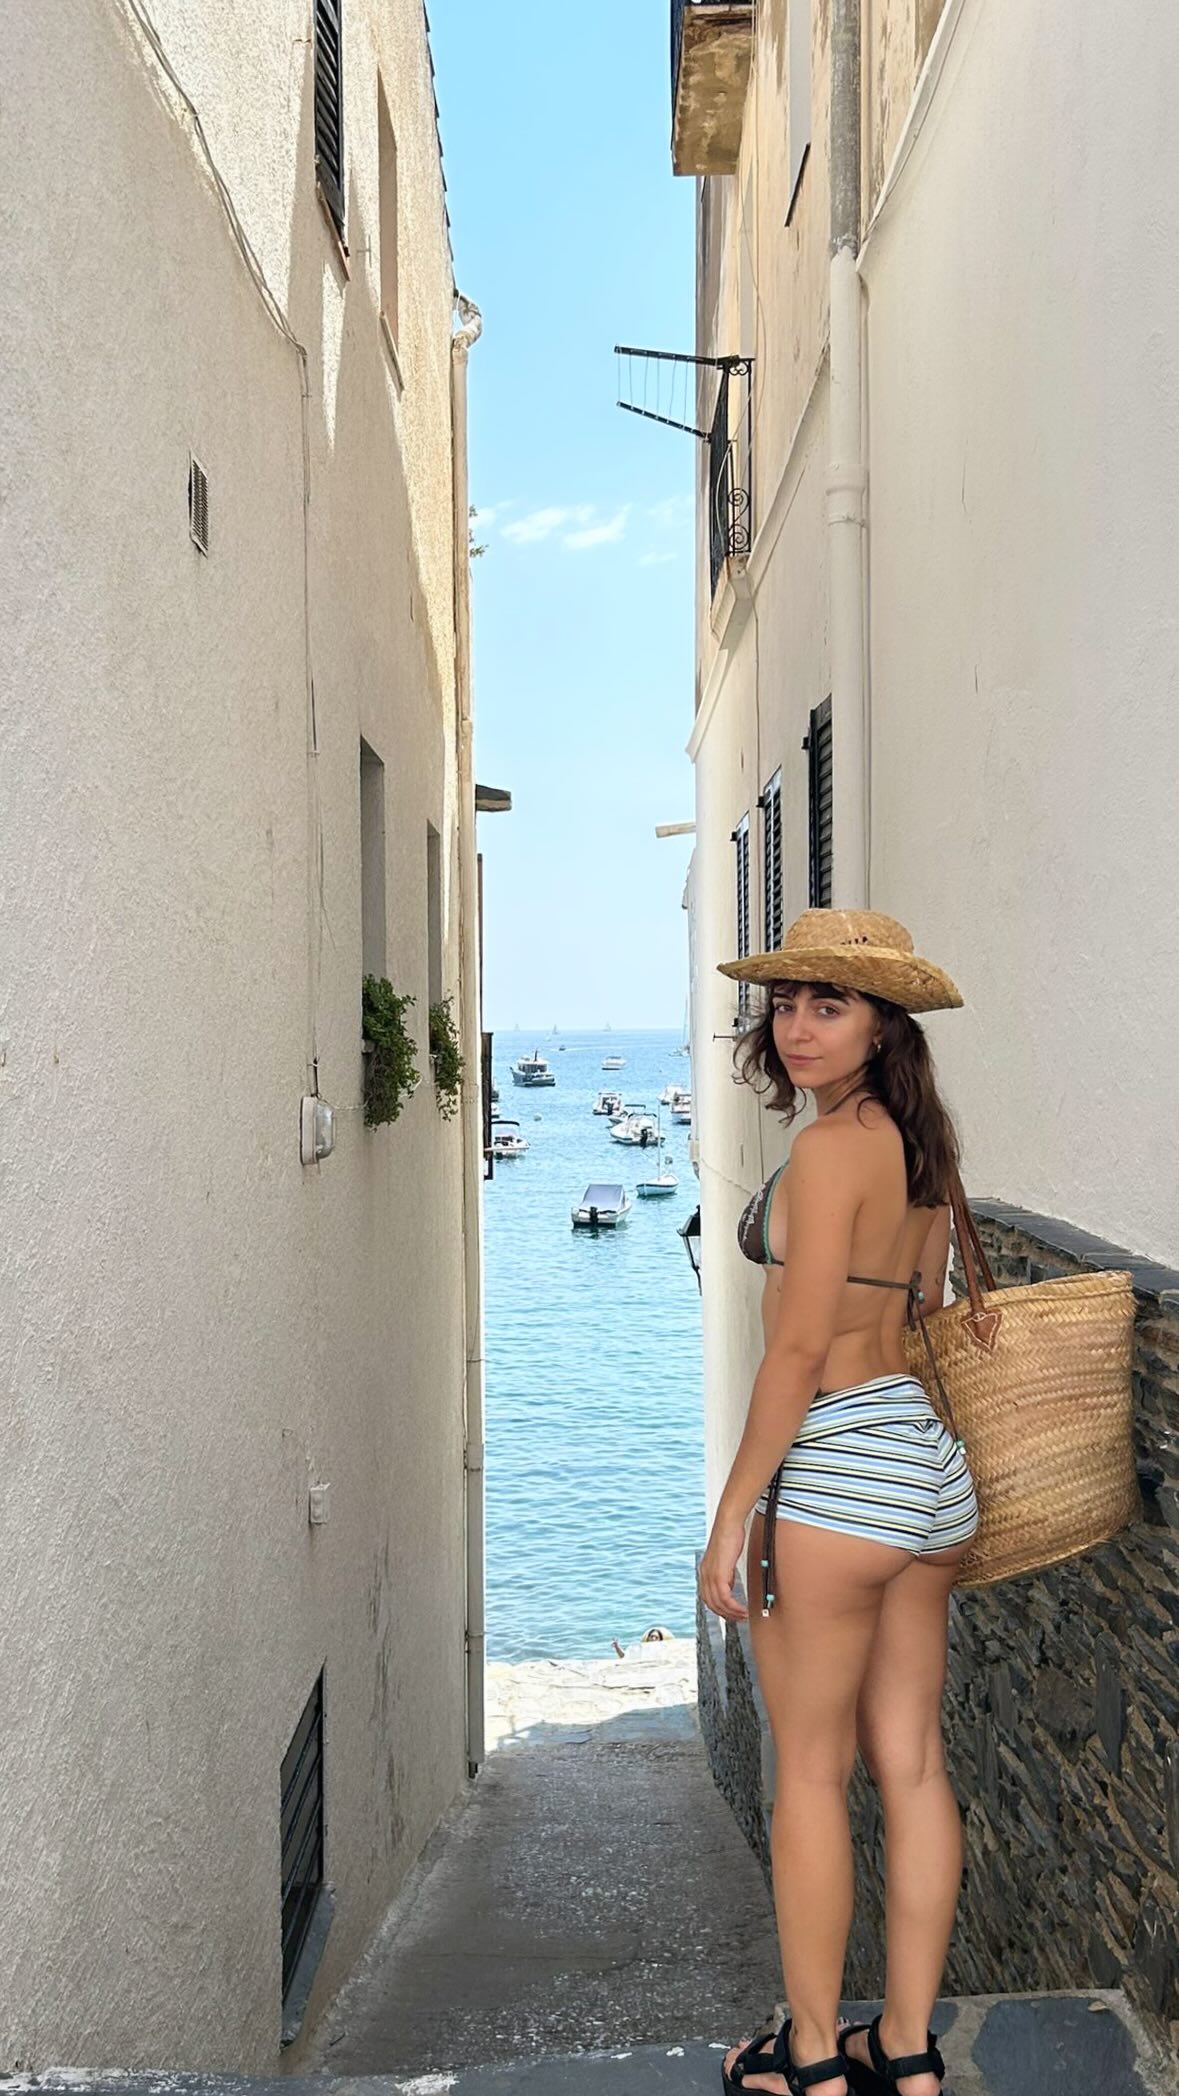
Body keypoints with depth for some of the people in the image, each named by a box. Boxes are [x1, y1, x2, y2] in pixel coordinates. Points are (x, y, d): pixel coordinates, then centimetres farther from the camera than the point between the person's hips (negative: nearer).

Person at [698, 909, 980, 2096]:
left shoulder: (829, 1147, -16)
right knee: (910, 1764, 13)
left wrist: (731, 1515, -13)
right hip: (931, 1463, 9)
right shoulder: (919, 1145, 10)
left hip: (837, 1467, -8)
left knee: (808, 1771, 6)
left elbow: (799, 1350, -17)